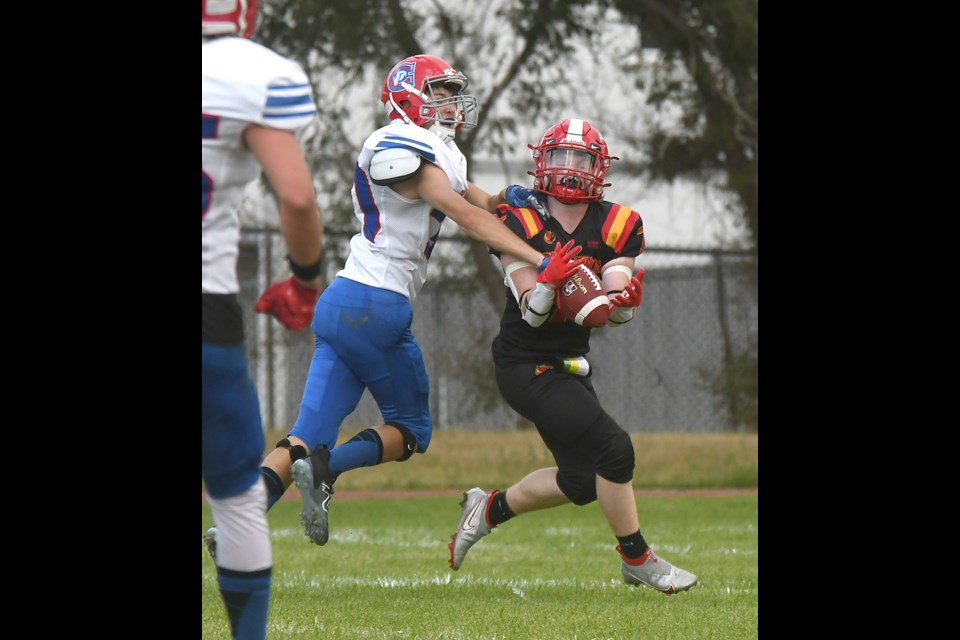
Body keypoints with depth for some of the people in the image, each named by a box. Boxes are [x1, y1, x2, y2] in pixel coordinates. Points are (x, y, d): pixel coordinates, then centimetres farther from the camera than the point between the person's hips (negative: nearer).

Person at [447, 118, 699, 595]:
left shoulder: (616, 226, -1)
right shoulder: (519, 221, -13)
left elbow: (615, 313, -10)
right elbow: (531, 313, -20)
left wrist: (623, 301, -33)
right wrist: (548, 285, -41)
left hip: (570, 363, 7)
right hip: (527, 365, -7)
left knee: (582, 480, 12)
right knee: (612, 448, -17)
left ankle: (490, 508, 33)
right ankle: (636, 559, -1)